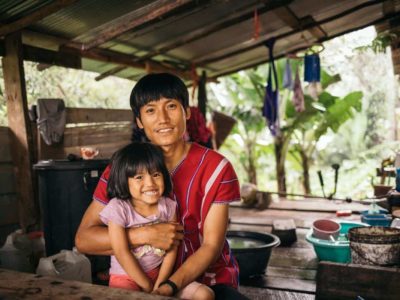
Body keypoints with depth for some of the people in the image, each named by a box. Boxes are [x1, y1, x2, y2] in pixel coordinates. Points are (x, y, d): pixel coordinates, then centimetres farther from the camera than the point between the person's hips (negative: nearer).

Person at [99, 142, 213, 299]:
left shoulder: (168, 206, -2)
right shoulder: (118, 208, -13)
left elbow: (172, 249, -2)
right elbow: (121, 253, -14)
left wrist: (159, 284, -10)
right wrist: (148, 287, -12)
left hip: (159, 273, 4)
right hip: (127, 277, -4)